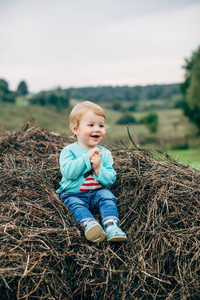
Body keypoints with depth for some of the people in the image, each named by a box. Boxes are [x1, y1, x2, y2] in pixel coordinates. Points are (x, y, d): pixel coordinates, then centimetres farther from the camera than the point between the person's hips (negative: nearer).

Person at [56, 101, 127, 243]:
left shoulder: (105, 153, 5)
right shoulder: (69, 151, -3)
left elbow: (110, 180, -1)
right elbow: (68, 172, -21)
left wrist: (98, 167, -19)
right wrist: (86, 157, -20)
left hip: (97, 192, 2)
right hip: (74, 194, -2)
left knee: (107, 195, -26)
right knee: (75, 204, -31)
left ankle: (111, 226, -39)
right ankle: (89, 224, -54)